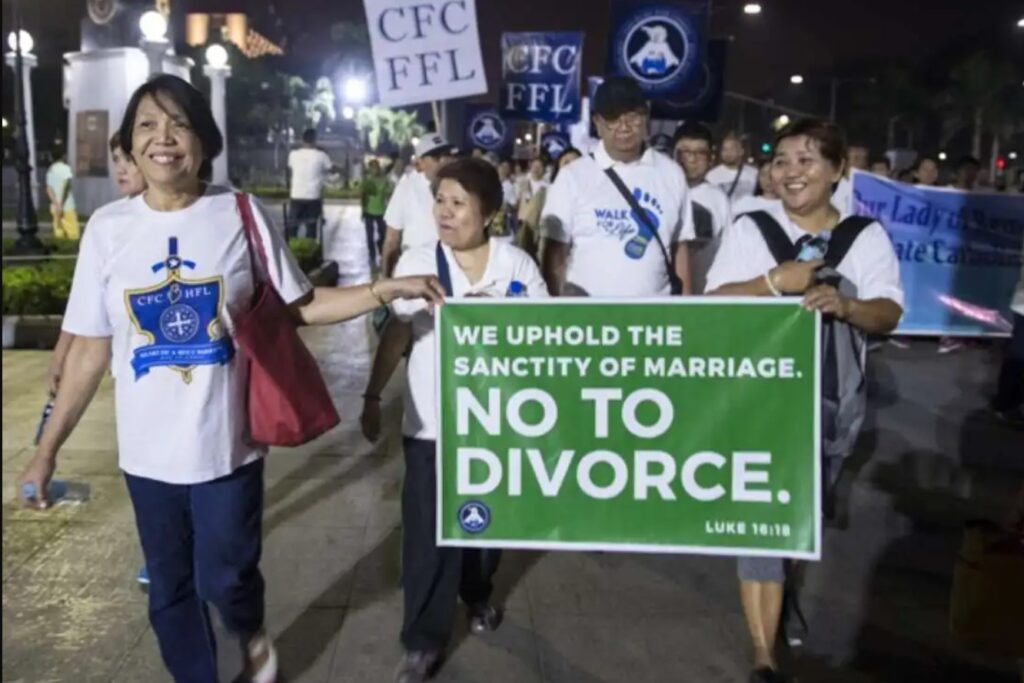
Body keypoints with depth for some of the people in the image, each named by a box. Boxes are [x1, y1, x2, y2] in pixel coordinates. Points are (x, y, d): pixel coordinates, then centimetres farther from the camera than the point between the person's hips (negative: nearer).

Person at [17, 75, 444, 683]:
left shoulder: (242, 215, -7)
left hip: (227, 443, -2)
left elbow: (302, 305, -2)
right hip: (147, 451, 2)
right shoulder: (107, 228, -3)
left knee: (226, 577, 10)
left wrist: (385, 289, -14)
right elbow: (90, 349, 2)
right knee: (170, 591, 17)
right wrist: (48, 448, 4)